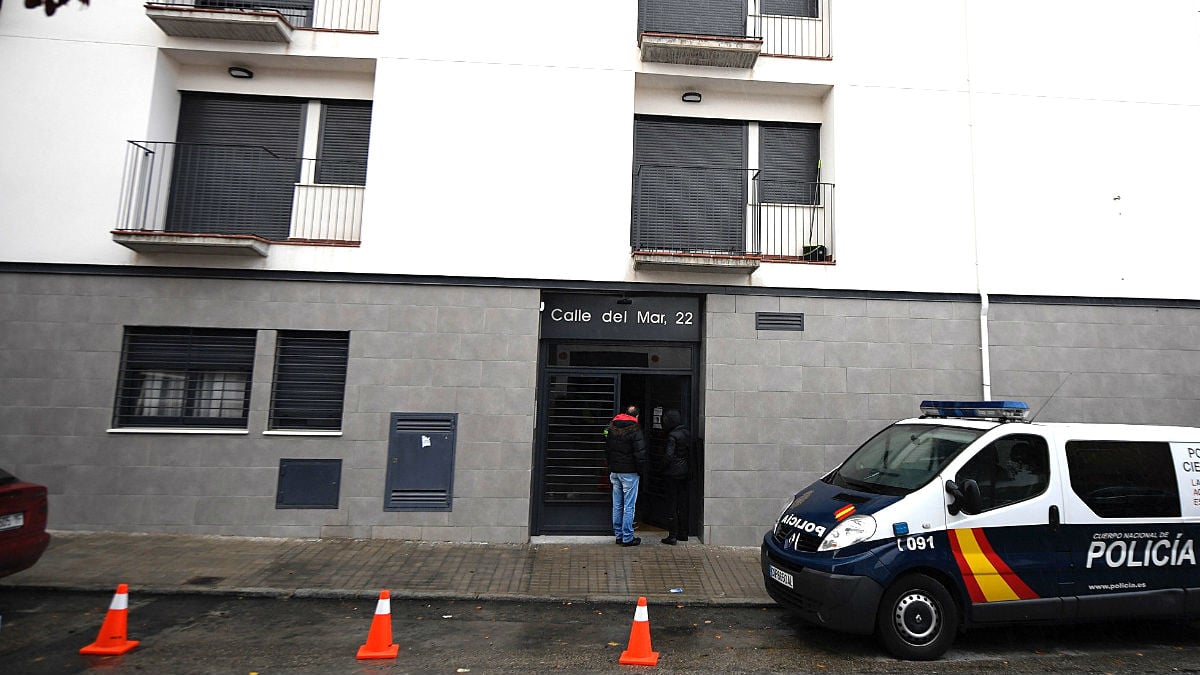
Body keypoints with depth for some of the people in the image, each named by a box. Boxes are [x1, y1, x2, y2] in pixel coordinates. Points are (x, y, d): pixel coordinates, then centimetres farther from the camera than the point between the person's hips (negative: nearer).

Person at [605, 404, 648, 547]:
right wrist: (641, 471, -2)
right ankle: (627, 538, 2)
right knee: (629, 506, -1)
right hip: (629, 472, -6)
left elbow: (606, 450, 15)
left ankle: (618, 535, 19)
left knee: (617, 505, 12)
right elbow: (640, 454, -14)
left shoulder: (611, 427, 9)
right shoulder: (635, 430, -12)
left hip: (614, 471, 6)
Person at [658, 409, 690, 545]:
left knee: (672, 504, 0)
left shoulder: (672, 436, -17)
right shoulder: (687, 433, 6)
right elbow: (690, 452, 10)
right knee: (683, 503, 15)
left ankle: (672, 536, 3)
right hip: (684, 473, 7)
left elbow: (669, 455, -22)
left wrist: (664, 467, -7)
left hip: (673, 474, -7)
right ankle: (683, 533, 23)